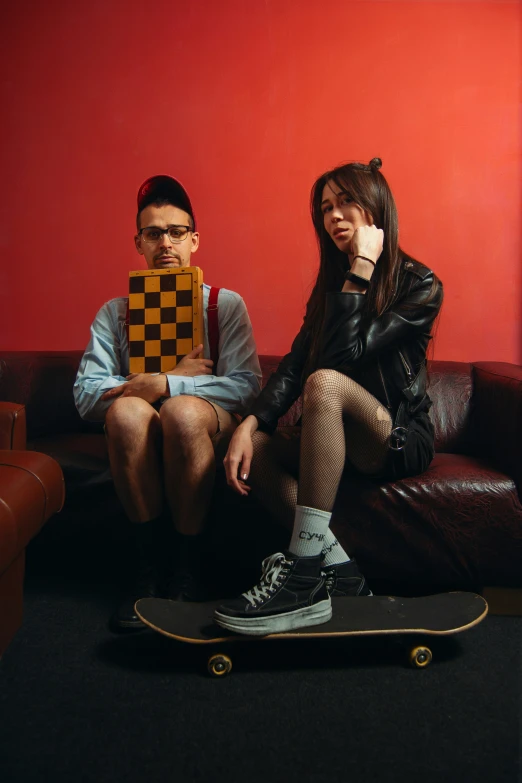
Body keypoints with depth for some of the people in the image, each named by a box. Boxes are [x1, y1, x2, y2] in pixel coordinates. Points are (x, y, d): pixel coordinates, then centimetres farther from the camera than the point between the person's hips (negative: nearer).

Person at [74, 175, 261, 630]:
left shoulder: (226, 303, 7)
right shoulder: (115, 312, 12)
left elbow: (247, 386, -9)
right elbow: (86, 395, -2)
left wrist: (164, 385, -20)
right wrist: (176, 375, -13)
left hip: (210, 430, -1)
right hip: (144, 440, 2)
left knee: (183, 410, -34)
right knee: (126, 410, -31)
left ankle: (188, 567, -17)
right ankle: (152, 563, -17)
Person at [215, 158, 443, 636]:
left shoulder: (420, 285, -6)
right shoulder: (331, 283, 12)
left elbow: (343, 355, -21)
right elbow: (293, 365, -2)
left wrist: (363, 266, -16)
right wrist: (250, 425, -17)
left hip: (401, 440, -6)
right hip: (342, 441, 6)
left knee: (325, 382, -35)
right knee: (254, 447, -20)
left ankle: (306, 579, -38)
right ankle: (339, 570, -20)